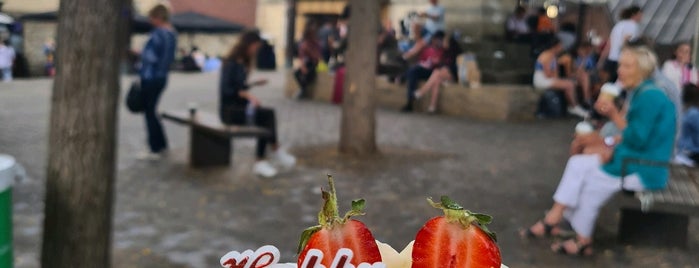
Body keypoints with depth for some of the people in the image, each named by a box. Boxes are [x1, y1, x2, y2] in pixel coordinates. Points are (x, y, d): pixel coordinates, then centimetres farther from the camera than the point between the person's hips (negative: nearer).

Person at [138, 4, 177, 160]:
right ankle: (161, 144, 25)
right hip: (162, 77, 9)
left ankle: (155, 150, 5)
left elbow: (151, 57, -20)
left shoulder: (158, 33, -19)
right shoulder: (173, 34, 9)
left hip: (150, 77, -9)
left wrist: (141, 53, -2)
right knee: (151, 111, 19)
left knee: (149, 112, 1)